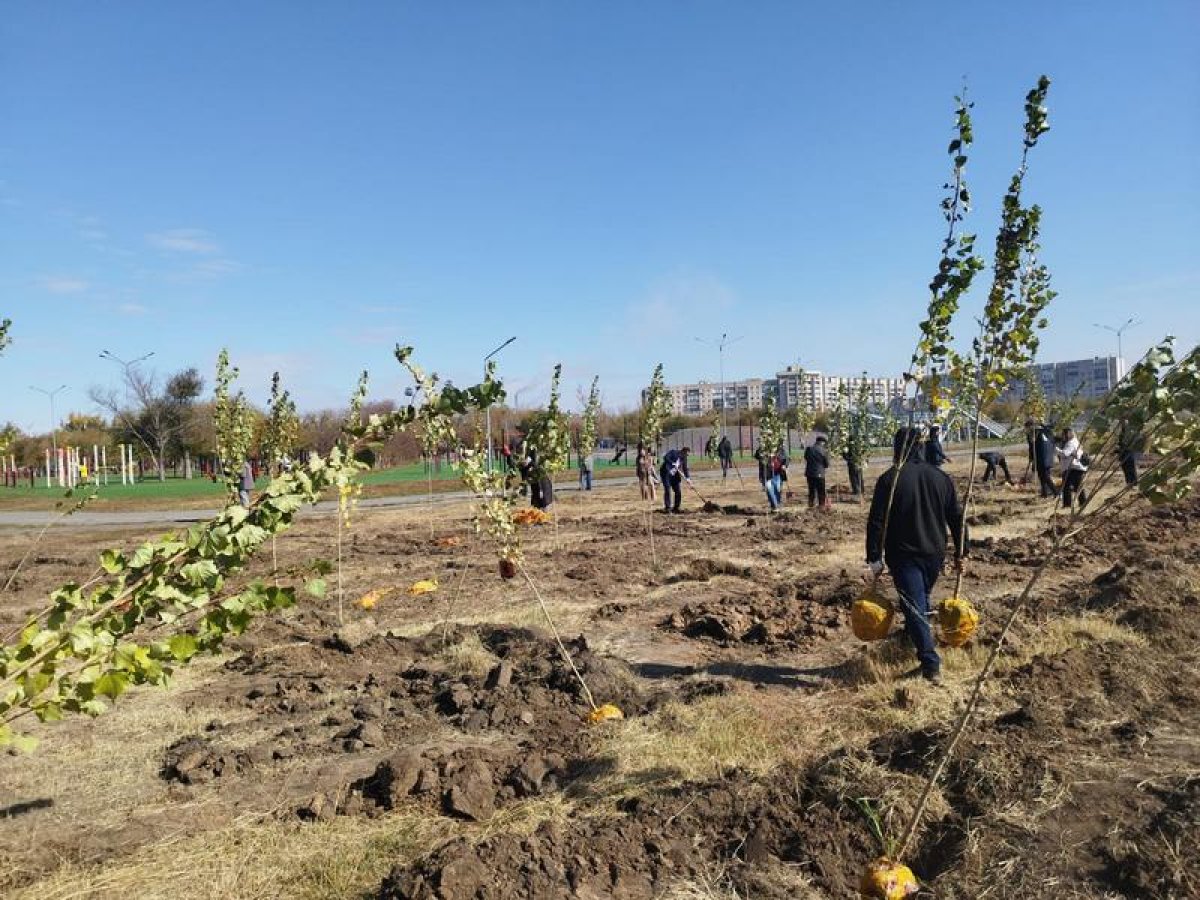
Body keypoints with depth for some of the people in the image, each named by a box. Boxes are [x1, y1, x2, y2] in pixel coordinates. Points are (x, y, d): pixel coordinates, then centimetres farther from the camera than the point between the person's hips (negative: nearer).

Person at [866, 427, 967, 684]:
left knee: (915, 606, -4)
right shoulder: (940, 477, 5)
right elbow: (957, 518, 8)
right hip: (934, 554, 5)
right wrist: (960, 553, 15)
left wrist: (874, 558, -8)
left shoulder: (889, 479, -10)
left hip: (903, 556, -5)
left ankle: (931, 664, -11)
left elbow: (876, 522, -12)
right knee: (921, 600, 23)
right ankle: (911, 639, 38)